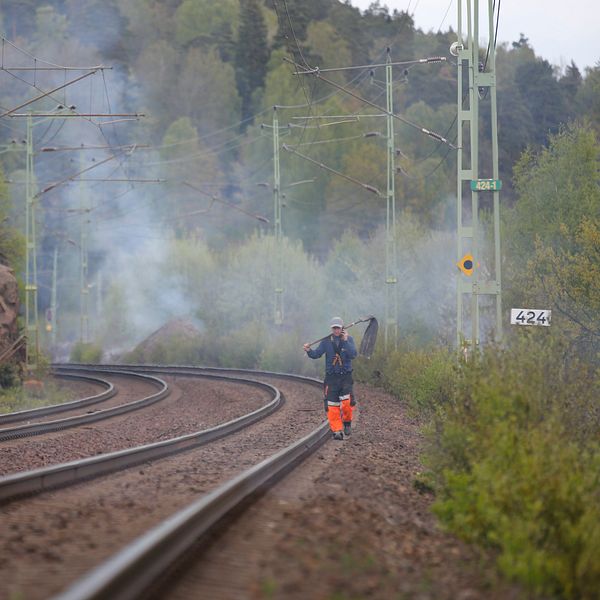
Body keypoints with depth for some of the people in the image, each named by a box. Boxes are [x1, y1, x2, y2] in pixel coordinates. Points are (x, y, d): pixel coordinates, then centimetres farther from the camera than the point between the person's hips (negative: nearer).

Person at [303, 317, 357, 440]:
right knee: (332, 405, -3)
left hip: (346, 376, -1)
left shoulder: (349, 339, 0)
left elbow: (353, 354, -13)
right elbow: (317, 354, -3)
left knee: (347, 401, -15)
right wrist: (309, 351, -22)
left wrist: (345, 341, -19)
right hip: (331, 377, 1)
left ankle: (347, 421, 12)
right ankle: (337, 430, 3)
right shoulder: (326, 341, 4)